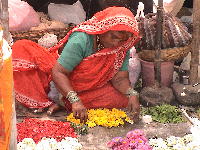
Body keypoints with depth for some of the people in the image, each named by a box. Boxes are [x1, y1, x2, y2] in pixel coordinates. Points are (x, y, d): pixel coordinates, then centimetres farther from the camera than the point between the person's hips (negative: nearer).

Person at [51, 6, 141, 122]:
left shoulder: (122, 48, -11)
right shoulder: (80, 41, -28)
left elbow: (120, 78, -8)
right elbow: (58, 73, -29)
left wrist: (132, 94, -29)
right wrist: (75, 101, -40)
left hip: (98, 89, 4)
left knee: (124, 100, -14)